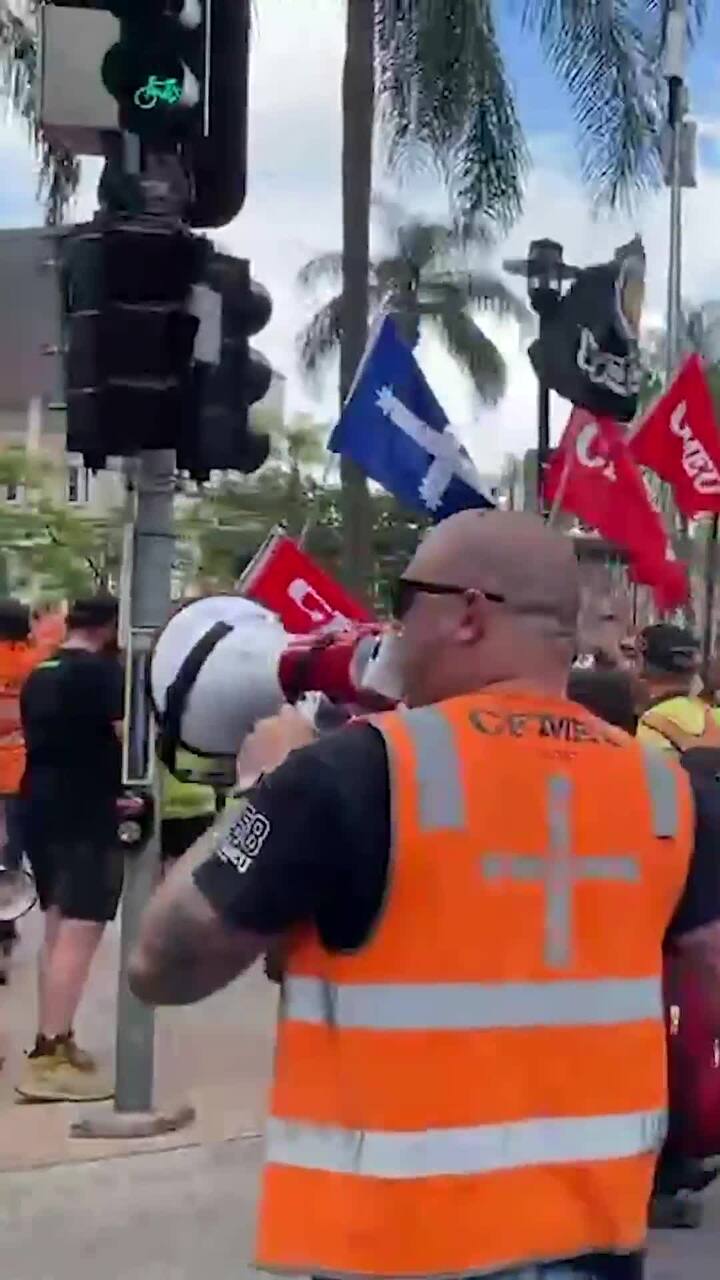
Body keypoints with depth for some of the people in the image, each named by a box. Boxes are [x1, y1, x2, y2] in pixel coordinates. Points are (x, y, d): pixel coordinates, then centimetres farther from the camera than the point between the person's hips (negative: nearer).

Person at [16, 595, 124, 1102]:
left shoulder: (38, 674, 14)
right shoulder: (101, 670, -11)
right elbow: (130, 734, -19)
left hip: (41, 808, 9)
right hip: (86, 815, -9)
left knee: (59, 927, 18)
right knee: (80, 932, -10)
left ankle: (53, 1042, 25)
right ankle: (50, 1059, -14)